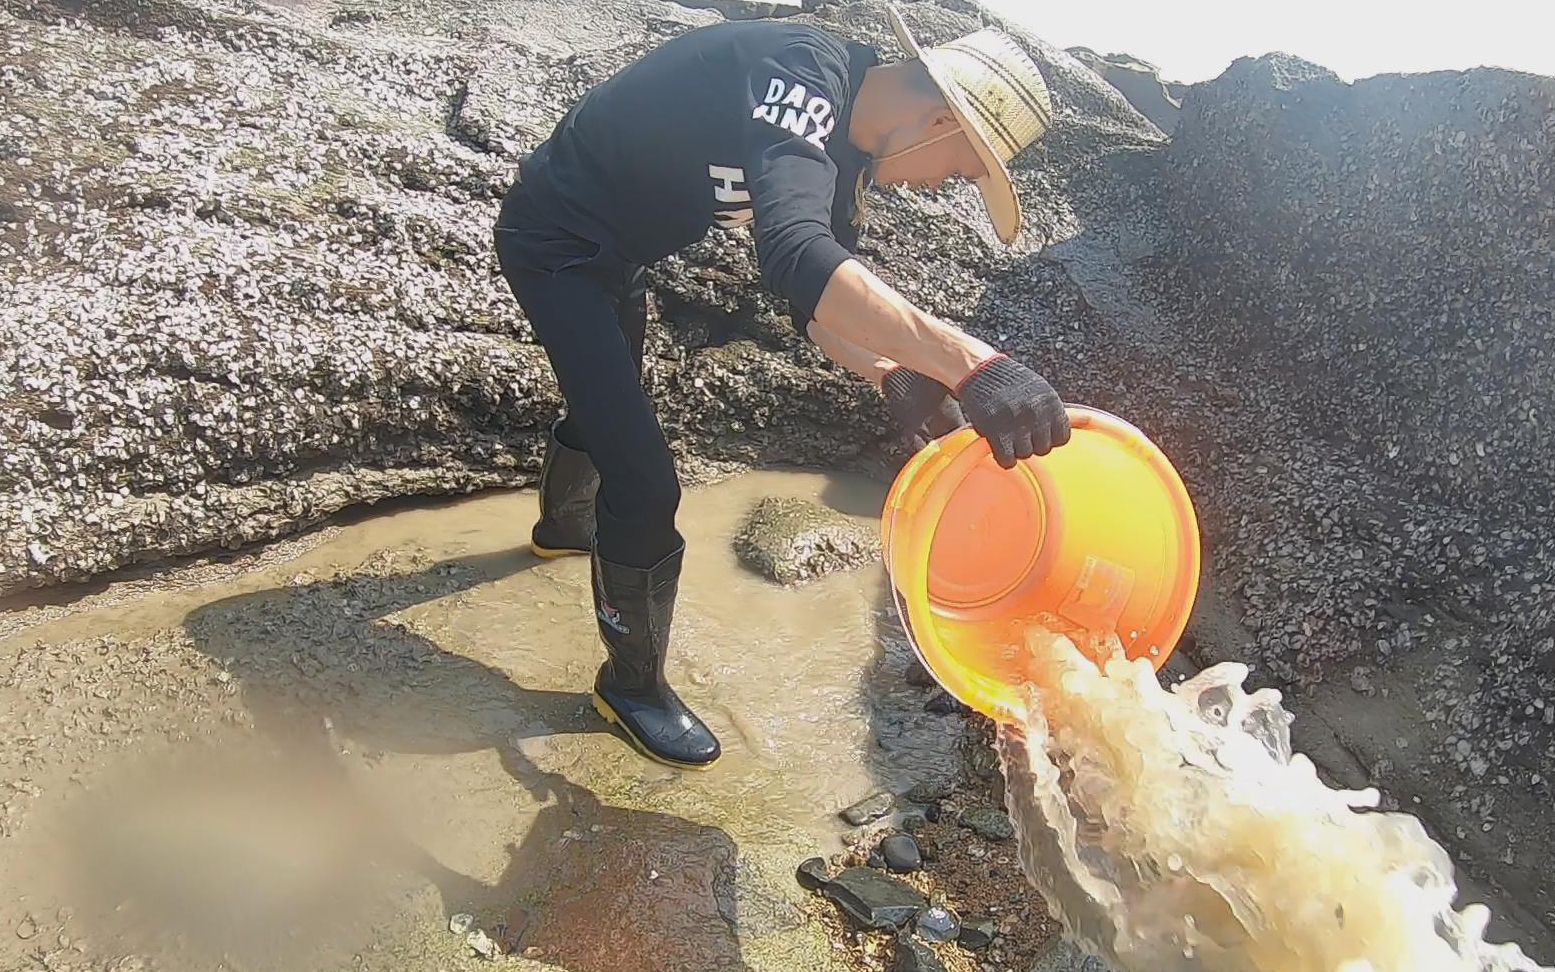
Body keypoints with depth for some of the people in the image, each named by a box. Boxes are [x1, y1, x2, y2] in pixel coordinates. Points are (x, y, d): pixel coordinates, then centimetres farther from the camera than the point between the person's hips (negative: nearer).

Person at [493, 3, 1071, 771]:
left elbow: (824, 289, 0)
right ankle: (632, 684, 12)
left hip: (611, 250, 10)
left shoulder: (839, 138, -2)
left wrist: (891, 375, -19)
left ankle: (561, 528, 64)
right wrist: (966, 361, -58)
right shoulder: (803, 75, -32)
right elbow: (794, 256, -50)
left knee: (607, 408, 33)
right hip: (554, 241, -10)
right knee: (643, 483, -11)